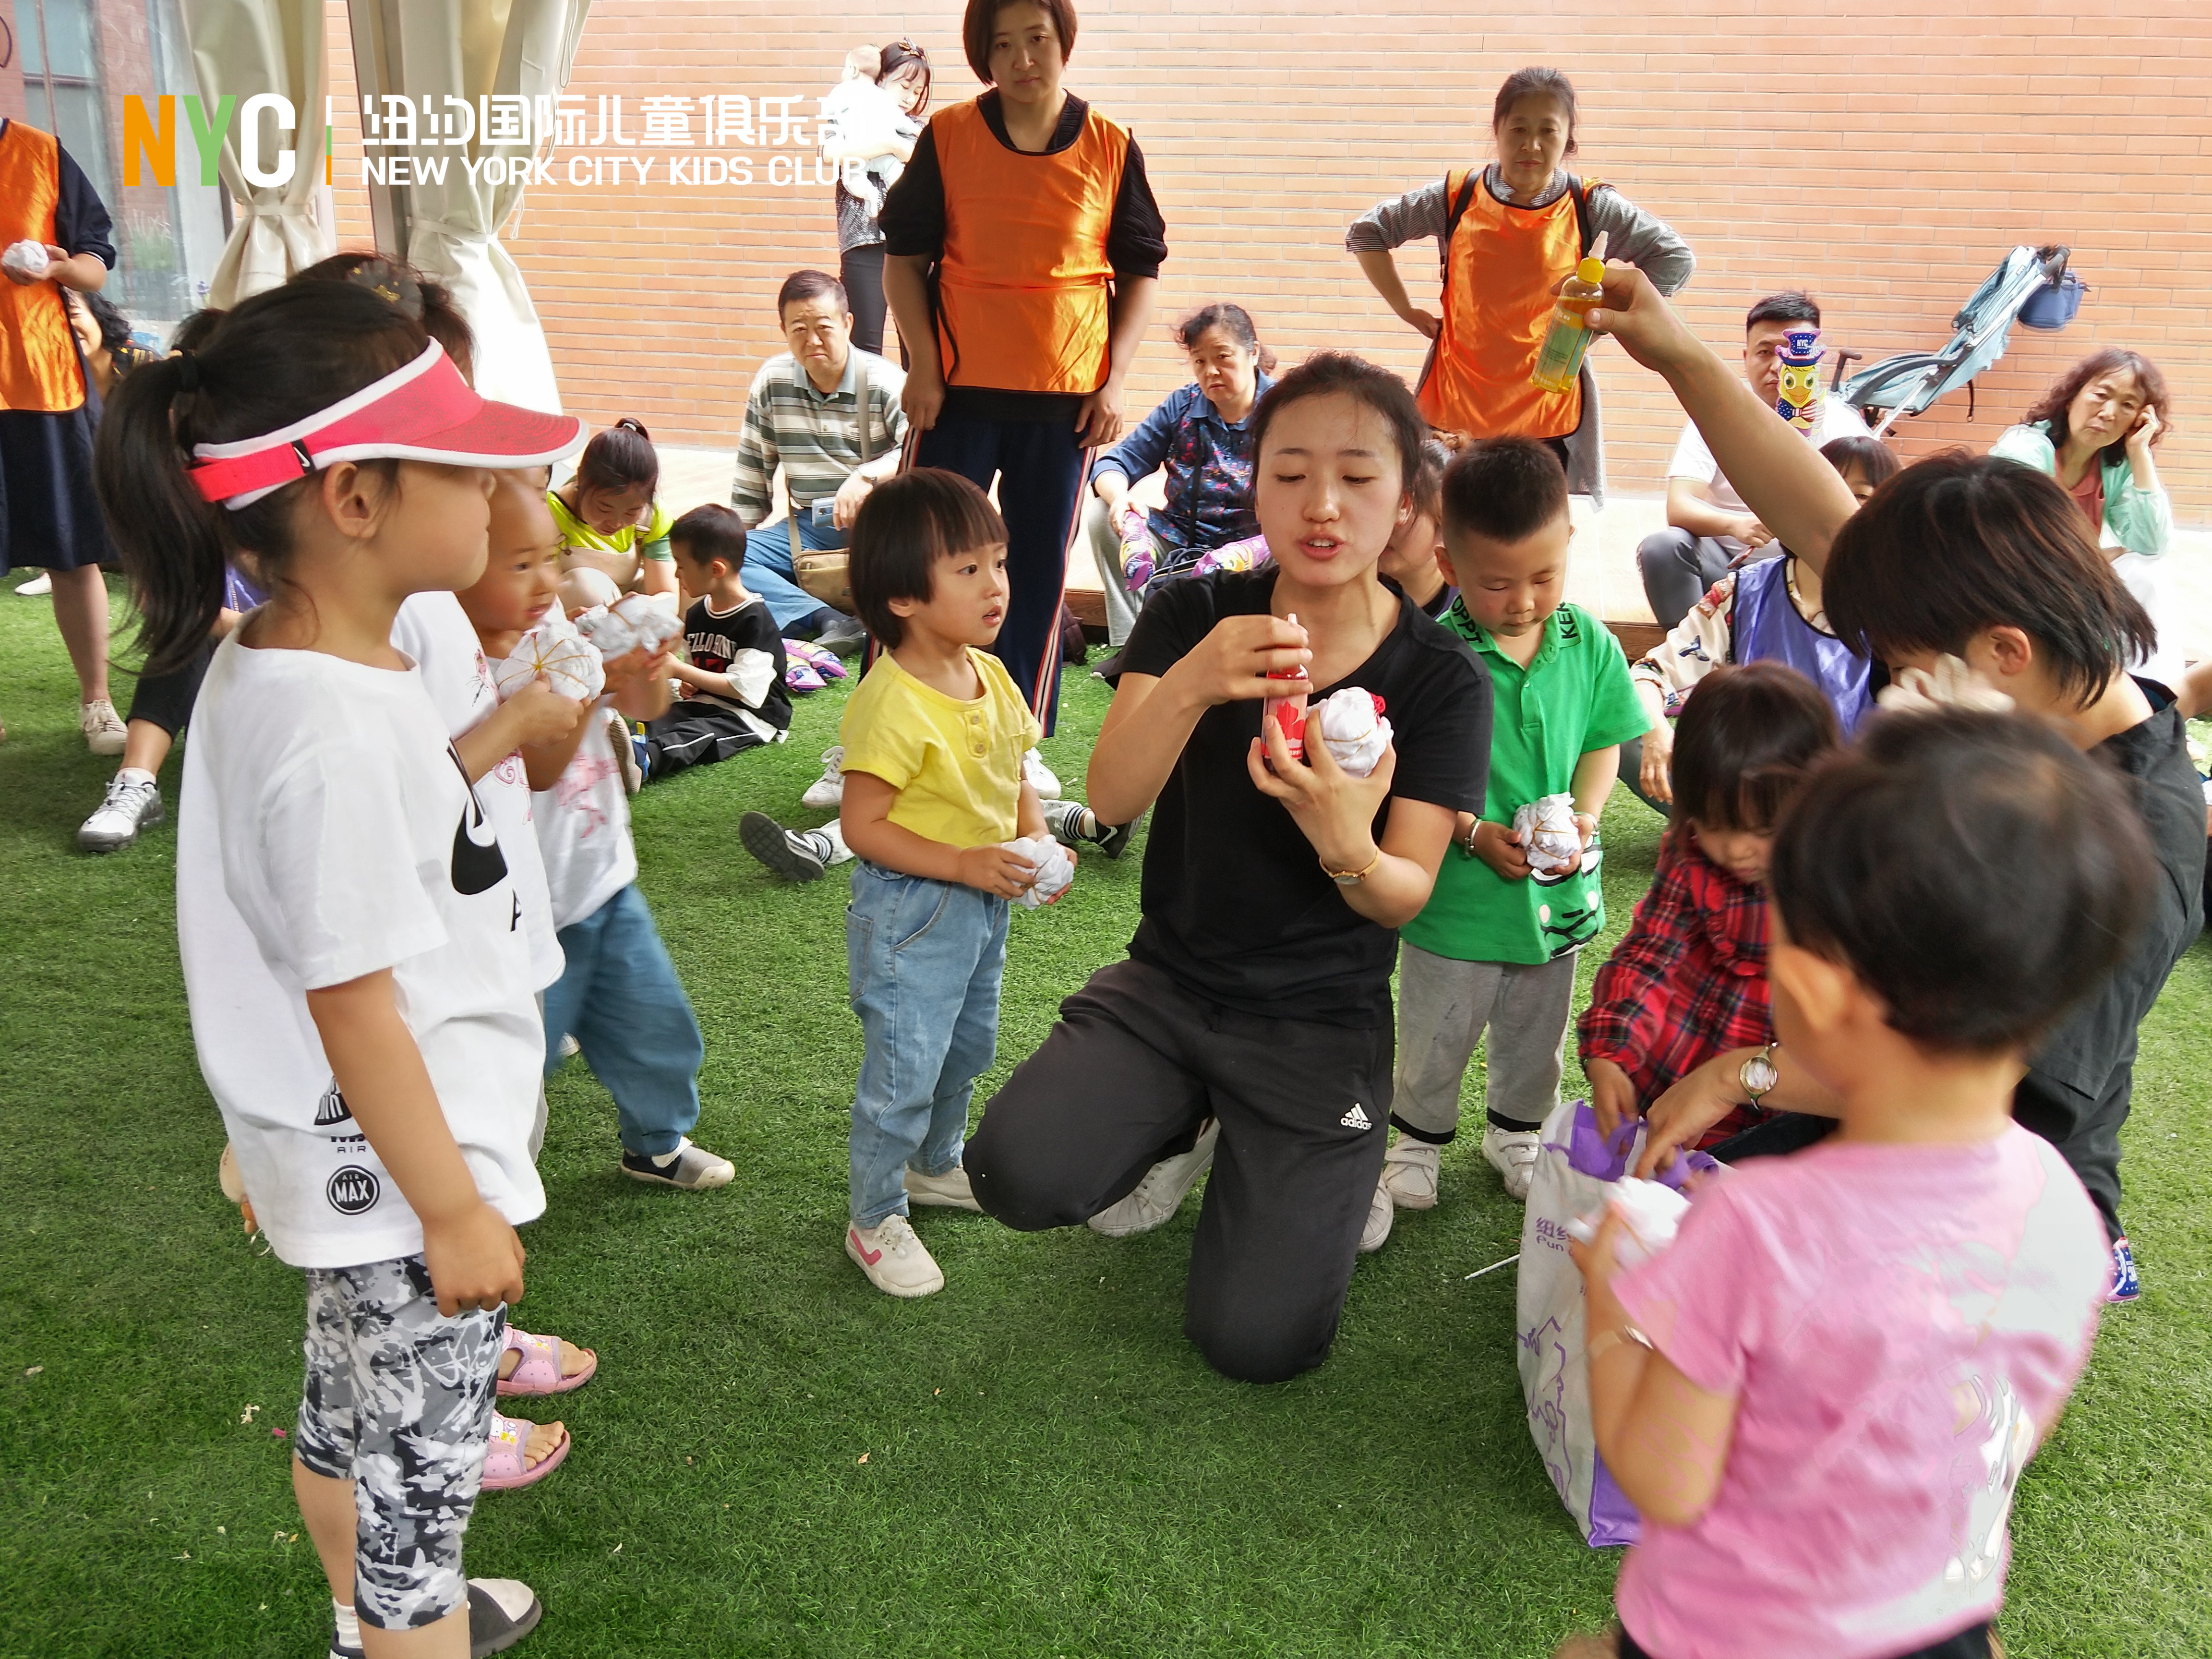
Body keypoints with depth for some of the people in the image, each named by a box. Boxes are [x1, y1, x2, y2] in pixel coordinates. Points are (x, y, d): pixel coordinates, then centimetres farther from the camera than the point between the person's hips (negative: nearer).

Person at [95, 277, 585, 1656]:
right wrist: (454, 1212, -18)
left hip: (354, 1157, 10)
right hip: (405, 1172, -10)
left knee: (348, 1411, 28)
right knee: (424, 1473, 10)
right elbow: (353, 1008, -26)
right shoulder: (335, 734, -31)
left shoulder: (271, 661, -1)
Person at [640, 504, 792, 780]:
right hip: (702, 704, 8)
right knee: (655, 723, -22)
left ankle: (645, 759, -60)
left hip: (752, 716, -8)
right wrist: (686, 684, 0)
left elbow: (742, 688, -18)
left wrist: (679, 670, -16)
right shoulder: (696, 615, 13)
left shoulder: (755, 619, -13)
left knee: (695, 736, -35)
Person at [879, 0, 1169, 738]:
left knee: (1040, 573, 8)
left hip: (1064, 399, 1)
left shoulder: (1111, 149, 2)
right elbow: (903, 256, 5)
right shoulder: (947, 136, 0)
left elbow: (1139, 274, 7)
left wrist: (1113, 382, -2)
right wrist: (924, 366, -5)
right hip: (958, 390, -1)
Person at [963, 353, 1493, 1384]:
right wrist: (1193, 685, -38)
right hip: (1169, 983, 2)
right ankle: (1181, 1126, 10)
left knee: (1255, 1341, -13)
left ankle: (1326, 1175, 20)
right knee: (1020, 1175, -25)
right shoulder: (1197, 617, -5)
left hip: (1321, 1024, -2)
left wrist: (1346, 847, -37)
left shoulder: (1440, 677, -9)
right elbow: (1111, 799, -18)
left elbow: (1406, 898, -12)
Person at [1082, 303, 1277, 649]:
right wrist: (1118, 497, -23)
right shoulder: (1181, 407, 5)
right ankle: (1129, 644, -14)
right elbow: (1114, 463, 3)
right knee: (1100, 514, -13)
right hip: (1178, 542, 4)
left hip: (1249, 549, -4)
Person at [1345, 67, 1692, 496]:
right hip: (1455, 414, 1)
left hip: (1550, 419, -1)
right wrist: (1409, 312, 4)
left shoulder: (1592, 209, 0)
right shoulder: (1456, 198, 2)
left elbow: (1676, 259, 3)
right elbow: (1365, 233, 11)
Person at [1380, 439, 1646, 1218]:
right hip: (1455, 892, -3)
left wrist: (1585, 816, -14)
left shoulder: (1589, 643, -7)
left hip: (1558, 891, 4)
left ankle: (1517, 1133, 49)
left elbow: (1604, 740, 2)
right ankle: (1418, 1142, 41)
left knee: (1535, 1037, 24)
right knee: (1434, 1040, 16)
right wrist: (1476, 834, -24)